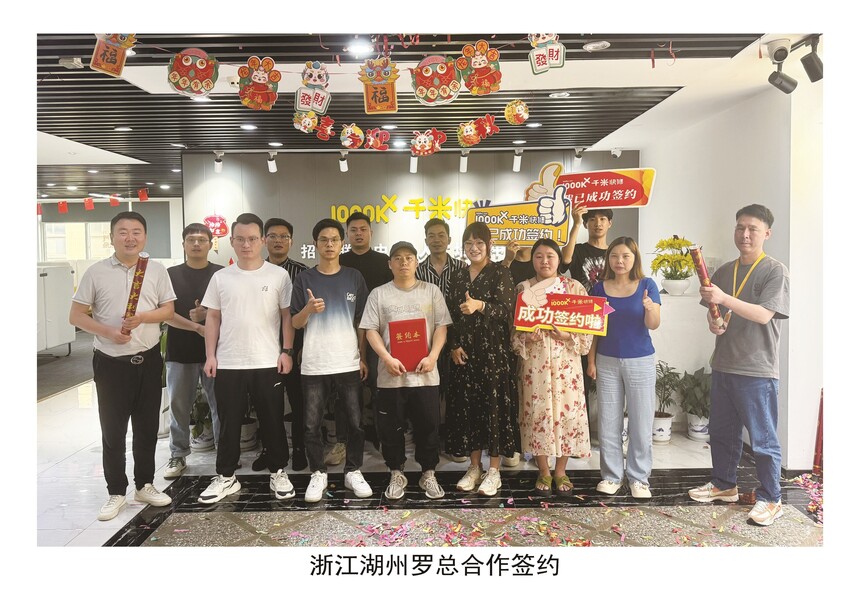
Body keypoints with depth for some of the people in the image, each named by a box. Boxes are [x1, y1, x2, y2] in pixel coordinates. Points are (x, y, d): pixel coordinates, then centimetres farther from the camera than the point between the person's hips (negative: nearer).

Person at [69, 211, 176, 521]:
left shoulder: (157, 271, 2)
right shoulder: (96, 272, -3)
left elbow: (168, 310, 4)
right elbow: (76, 315, -2)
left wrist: (141, 318, -15)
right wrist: (107, 332, -18)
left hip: (148, 360, 2)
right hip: (111, 362, -2)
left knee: (147, 427, 11)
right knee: (113, 431, 5)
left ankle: (144, 485, 27)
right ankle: (116, 492, 19)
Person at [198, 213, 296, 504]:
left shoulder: (278, 275, 0)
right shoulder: (221, 277, 6)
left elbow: (287, 316, 1)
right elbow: (213, 318, 9)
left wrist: (286, 352, -6)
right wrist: (210, 356, 2)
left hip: (268, 363, -2)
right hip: (228, 364, 2)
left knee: (272, 421, 8)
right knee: (229, 423, 10)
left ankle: (278, 473, 23)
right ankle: (225, 477, 23)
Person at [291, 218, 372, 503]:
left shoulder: (354, 277, 6)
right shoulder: (304, 279, 3)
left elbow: (361, 321, 9)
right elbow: (295, 323, 2)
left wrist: (364, 357, 4)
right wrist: (309, 309, -19)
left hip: (348, 363, 1)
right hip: (314, 365, 0)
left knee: (355, 422, 5)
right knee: (312, 424, 5)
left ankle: (353, 471, 21)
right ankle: (318, 474, 20)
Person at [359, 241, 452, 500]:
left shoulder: (431, 291, 6)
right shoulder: (379, 294, 5)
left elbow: (441, 326, 3)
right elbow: (371, 330, 0)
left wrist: (432, 356, -11)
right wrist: (387, 358, -13)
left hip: (425, 374, 0)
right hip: (391, 375, 0)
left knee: (428, 425, 6)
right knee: (391, 427, 7)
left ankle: (428, 474, 22)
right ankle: (396, 475, 24)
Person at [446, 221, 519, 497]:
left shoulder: (500, 273, -2)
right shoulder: (458, 277, 13)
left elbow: (508, 310, -13)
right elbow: (450, 316, 12)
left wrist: (480, 306, -29)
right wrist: (454, 346, -1)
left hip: (494, 350, -4)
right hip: (465, 352, 5)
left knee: (495, 406, -2)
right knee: (467, 407, 6)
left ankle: (494, 471, 9)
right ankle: (474, 467, 19)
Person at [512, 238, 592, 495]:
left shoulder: (574, 287, 3)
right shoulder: (522, 288, 6)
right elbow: (513, 326, 5)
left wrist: (568, 335, -16)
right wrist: (527, 337, -14)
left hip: (566, 360, 0)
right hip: (534, 361, 0)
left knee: (567, 411, 1)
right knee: (537, 413, 2)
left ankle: (560, 471, 19)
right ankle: (543, 472, 19)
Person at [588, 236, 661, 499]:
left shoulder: (647, 285, -3)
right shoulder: (600, 288, 2)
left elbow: (653, 325, -10)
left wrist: (650, 308, -31)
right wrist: (591, 360, 1)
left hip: (641, 362, -2)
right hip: (607, 362, 2)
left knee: (640, 422, 3)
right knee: (608, 422, 7)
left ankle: (639, 478, 15)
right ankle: (611, 475, 18)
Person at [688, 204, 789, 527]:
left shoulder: (775, 271, -7)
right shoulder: (724, 271, 11)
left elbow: (764, 314, -19)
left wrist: (724, 299, -30)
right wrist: (714, 323, -4)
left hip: (757, 370, -6)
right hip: (723, 365, 6)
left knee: (763, 438, 2)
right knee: (721, 430, 16)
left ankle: (770, 499, 16)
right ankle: (724, 484, 32)